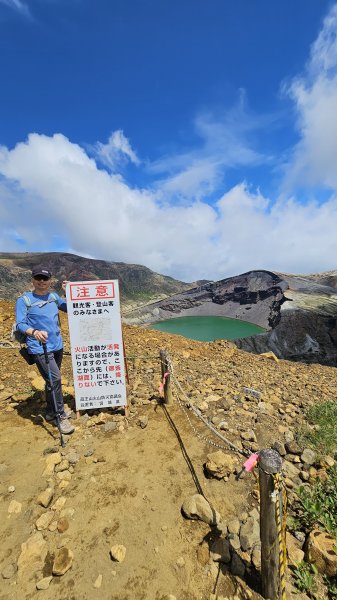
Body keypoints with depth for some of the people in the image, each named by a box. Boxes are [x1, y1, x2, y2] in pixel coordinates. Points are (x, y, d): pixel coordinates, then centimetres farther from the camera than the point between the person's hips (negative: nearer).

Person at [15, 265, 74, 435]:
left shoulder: (54, 297, 8)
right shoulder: (23, 300, -7)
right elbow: (20, 324, -15)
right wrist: (34, 332, -34)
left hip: (57, 346, 6)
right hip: (39, 348, -6)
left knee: (52, 380, 17)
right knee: (55, 378, -12)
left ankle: (51, 412, 35)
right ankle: (61, 416, 6)